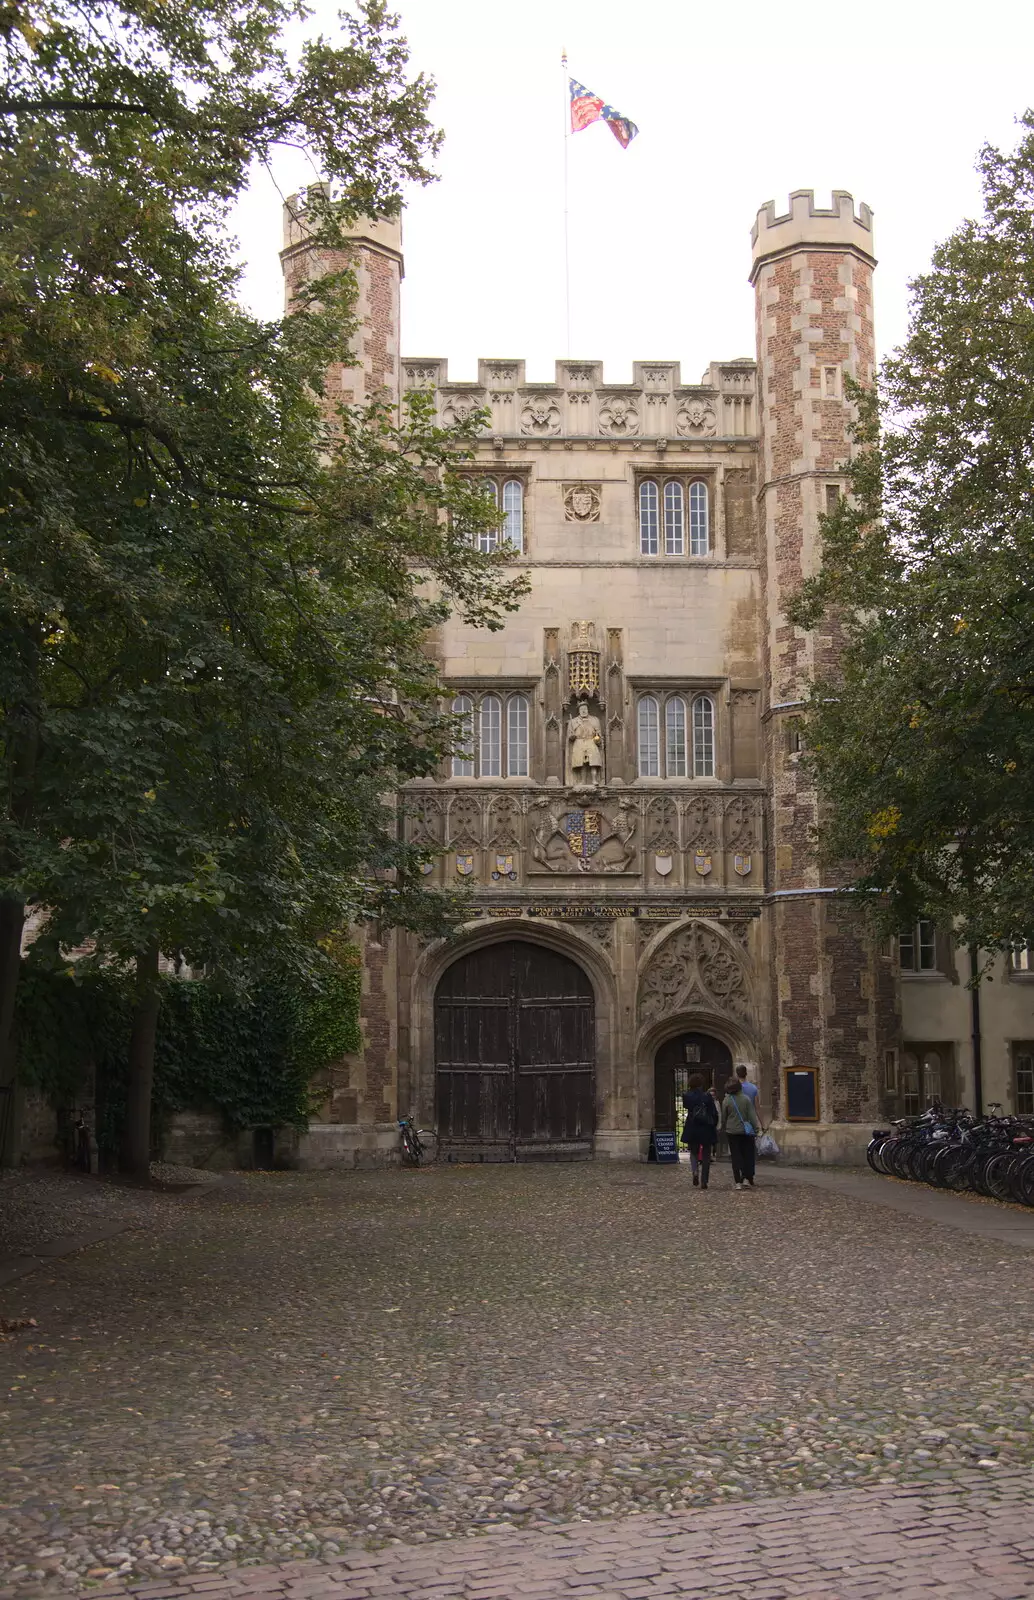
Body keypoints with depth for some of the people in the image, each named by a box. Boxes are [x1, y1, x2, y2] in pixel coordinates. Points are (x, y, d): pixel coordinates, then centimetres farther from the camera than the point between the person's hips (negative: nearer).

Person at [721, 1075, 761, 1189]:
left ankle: (738, 1182, 0)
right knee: (748, 1155, 10)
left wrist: (724, 1128, 19)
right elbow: (752, 1115, -6)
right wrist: (757, 1128, -3)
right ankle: (747, 1178, 5)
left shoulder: (726, 1101, -5)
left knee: (735, 1156, 3)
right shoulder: (746, 1099, -4)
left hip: (732, 1132, 0)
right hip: (746, 1131, 0)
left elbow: (723, 1118, 3)